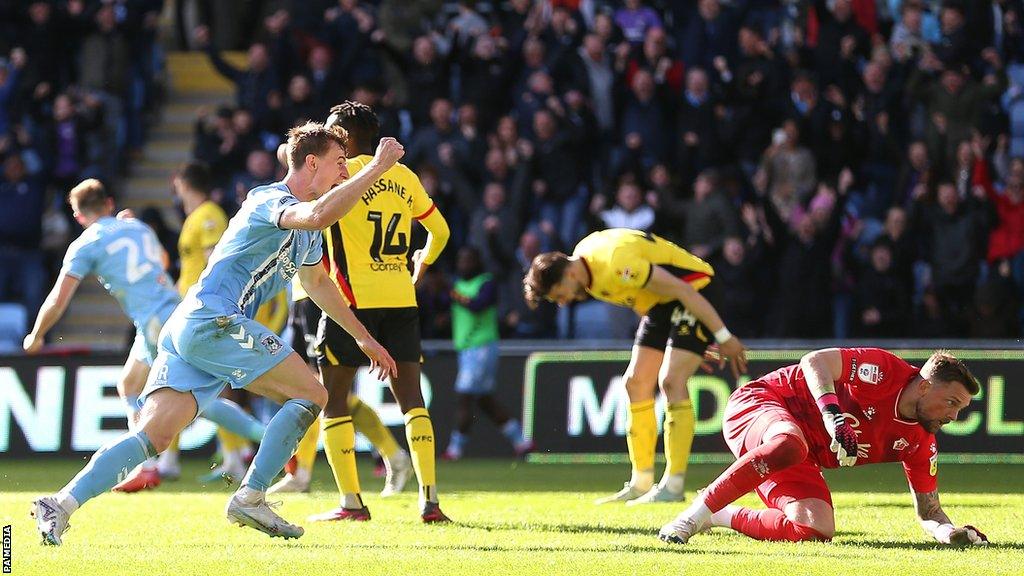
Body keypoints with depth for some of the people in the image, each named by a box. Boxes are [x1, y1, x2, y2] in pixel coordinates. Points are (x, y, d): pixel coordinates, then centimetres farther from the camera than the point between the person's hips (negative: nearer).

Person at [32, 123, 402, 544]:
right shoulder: (270, 202, -10)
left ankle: (60, 504, -14)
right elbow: (319, 215, -33)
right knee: (311, 395, -7)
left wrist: (362, 337, 41)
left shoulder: (307, 232, 22)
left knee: (152, 436, -4)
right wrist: (375, 169, -25)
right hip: (211, 322, -9)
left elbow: (316, 281, 39)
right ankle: (249, 498, -8)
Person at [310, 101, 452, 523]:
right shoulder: (404, 177, 11)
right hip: (401, 300, 5)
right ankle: (430, 499, -4)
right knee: (411, 399, 5)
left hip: (354, 300, -5)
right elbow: (439, 231, 20)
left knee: (332, 400, 5)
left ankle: (351, 502, -1)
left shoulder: (341, 173, -7)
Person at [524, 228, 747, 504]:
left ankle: (673, 486, -19)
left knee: (671, 381, -20)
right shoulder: (583, 258, -2)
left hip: (694, 291, -9)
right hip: (661, 304, 9)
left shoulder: (617, 265, -33)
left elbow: (683, 290, -29)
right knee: (636, 383, 3)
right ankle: (641, 484, 8)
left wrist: (723, 336, -23)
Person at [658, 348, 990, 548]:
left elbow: (927, 510, 9)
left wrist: (948, 531, -14)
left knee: (817, 531, -19)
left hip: (802, 458, 7)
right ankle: (695, 514, -32)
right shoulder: (885, 371, -17)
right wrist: (832, 414, -41)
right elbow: (814, 361, -25)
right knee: (789, 445, -43)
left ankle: (722, 517, 1)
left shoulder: (919, 441, 3)